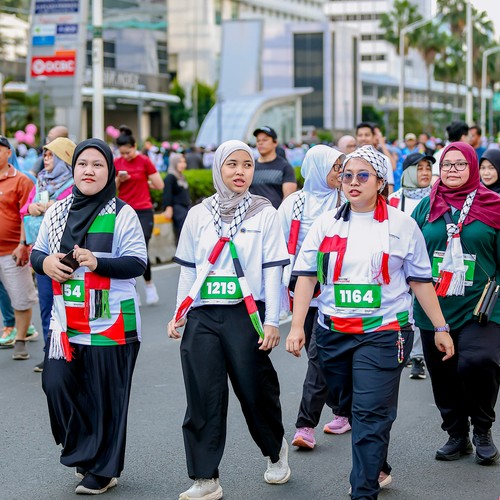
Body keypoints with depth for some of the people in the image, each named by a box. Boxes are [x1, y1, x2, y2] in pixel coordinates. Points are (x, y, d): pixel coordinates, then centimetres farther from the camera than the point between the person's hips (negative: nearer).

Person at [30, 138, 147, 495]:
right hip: (65, 322, 5)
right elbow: (37, 252, 15)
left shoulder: (122, 214, -6)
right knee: (57, 384, -3)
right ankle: (83, 453, 21)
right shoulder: (57, 212, 9)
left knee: (104, 398, 2)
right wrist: (45, 262, -8)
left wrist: (97, 262, -23)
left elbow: (137, 263, -9)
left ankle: (103, 470, 18)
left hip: (110, 325, -4)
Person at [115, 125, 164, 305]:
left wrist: (141, 181, 2)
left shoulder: (144, 161, -6)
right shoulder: (117, 163, 5)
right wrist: (119, 179, -10)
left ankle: (149, 285, 14)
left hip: (143, 212, -4)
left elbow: (160, 185, -5)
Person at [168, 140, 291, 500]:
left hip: (246, 315, -2)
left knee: (256, 390, 6)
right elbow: (188, 268, 14)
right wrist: (179, 314, 9)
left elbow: (273, 270, -2)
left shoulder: (264, 213, 1)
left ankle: (276, 450, 35)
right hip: (203, 317, 2)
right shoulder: (199, 214, 8)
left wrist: (272, 321, -7)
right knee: (203, 397, -2)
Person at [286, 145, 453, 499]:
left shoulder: (401, 225, 1)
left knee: (370, 414, -11)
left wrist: (440, 328, 4)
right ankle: (379, 470, 37)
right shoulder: (327, 224, 7)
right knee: (349, 409, 16)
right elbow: (306, 276, 4)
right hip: (333, 333, 4)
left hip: (383, 333, -4)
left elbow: (420, 280, 5)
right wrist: (297, 326, -5)